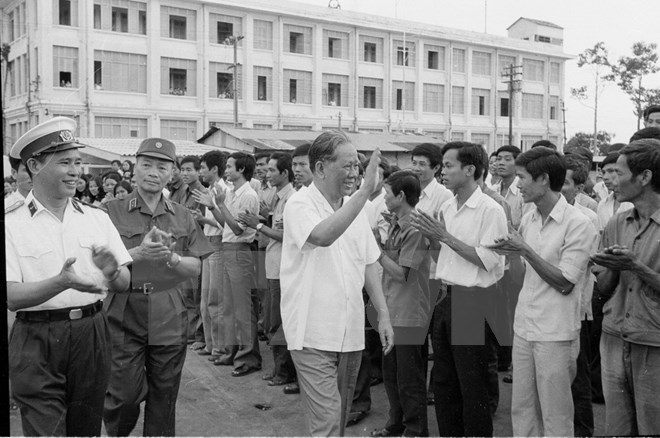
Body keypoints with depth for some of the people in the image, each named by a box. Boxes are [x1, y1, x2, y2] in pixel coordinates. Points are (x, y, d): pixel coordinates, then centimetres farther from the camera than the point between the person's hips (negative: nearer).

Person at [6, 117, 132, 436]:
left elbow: (124, 284, 0)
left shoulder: (97, 218, 4)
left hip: (92, 336, 4)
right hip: (36, 342, -3)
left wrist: (112, 272, -22)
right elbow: (13, 297, -13)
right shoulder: (12, 224, -5)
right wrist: (62, 282, -29)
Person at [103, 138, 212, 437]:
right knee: (125, 395, 0)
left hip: (169, 319, 3)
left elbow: (195, 268, 6)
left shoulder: (182, 217, 9)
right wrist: (140, 253, -21)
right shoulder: (112, 212, 0)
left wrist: (171, 258, -13)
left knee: (163, 397, 9)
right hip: (123, 316, -2)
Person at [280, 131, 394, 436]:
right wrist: (365, 191, -31)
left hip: (350, 331, 7)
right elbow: (322, 236, -33)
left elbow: (368, 264, 14)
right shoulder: (300, 204, -11)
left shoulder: (353, 206, 9)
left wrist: (383, 314, 9)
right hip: (314, 334, -6)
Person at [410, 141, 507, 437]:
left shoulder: (490, 210, -13)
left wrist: (445, 236, -18)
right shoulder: (446, 208, 10)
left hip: (473, 302, -8)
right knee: (443, 381, 16)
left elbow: (487, 261, -19)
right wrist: (430, 235, -1)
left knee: (472, 387, 4)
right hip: (446, 298, 8)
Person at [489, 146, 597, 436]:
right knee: (522, 410, 14)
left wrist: (526, 251, -17)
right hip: (524, 327, 7)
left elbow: (565, 283, -15)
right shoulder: (529, 219, 7)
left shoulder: (578, 224, -13)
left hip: (556, 333, -6)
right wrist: (511, 248, -1)